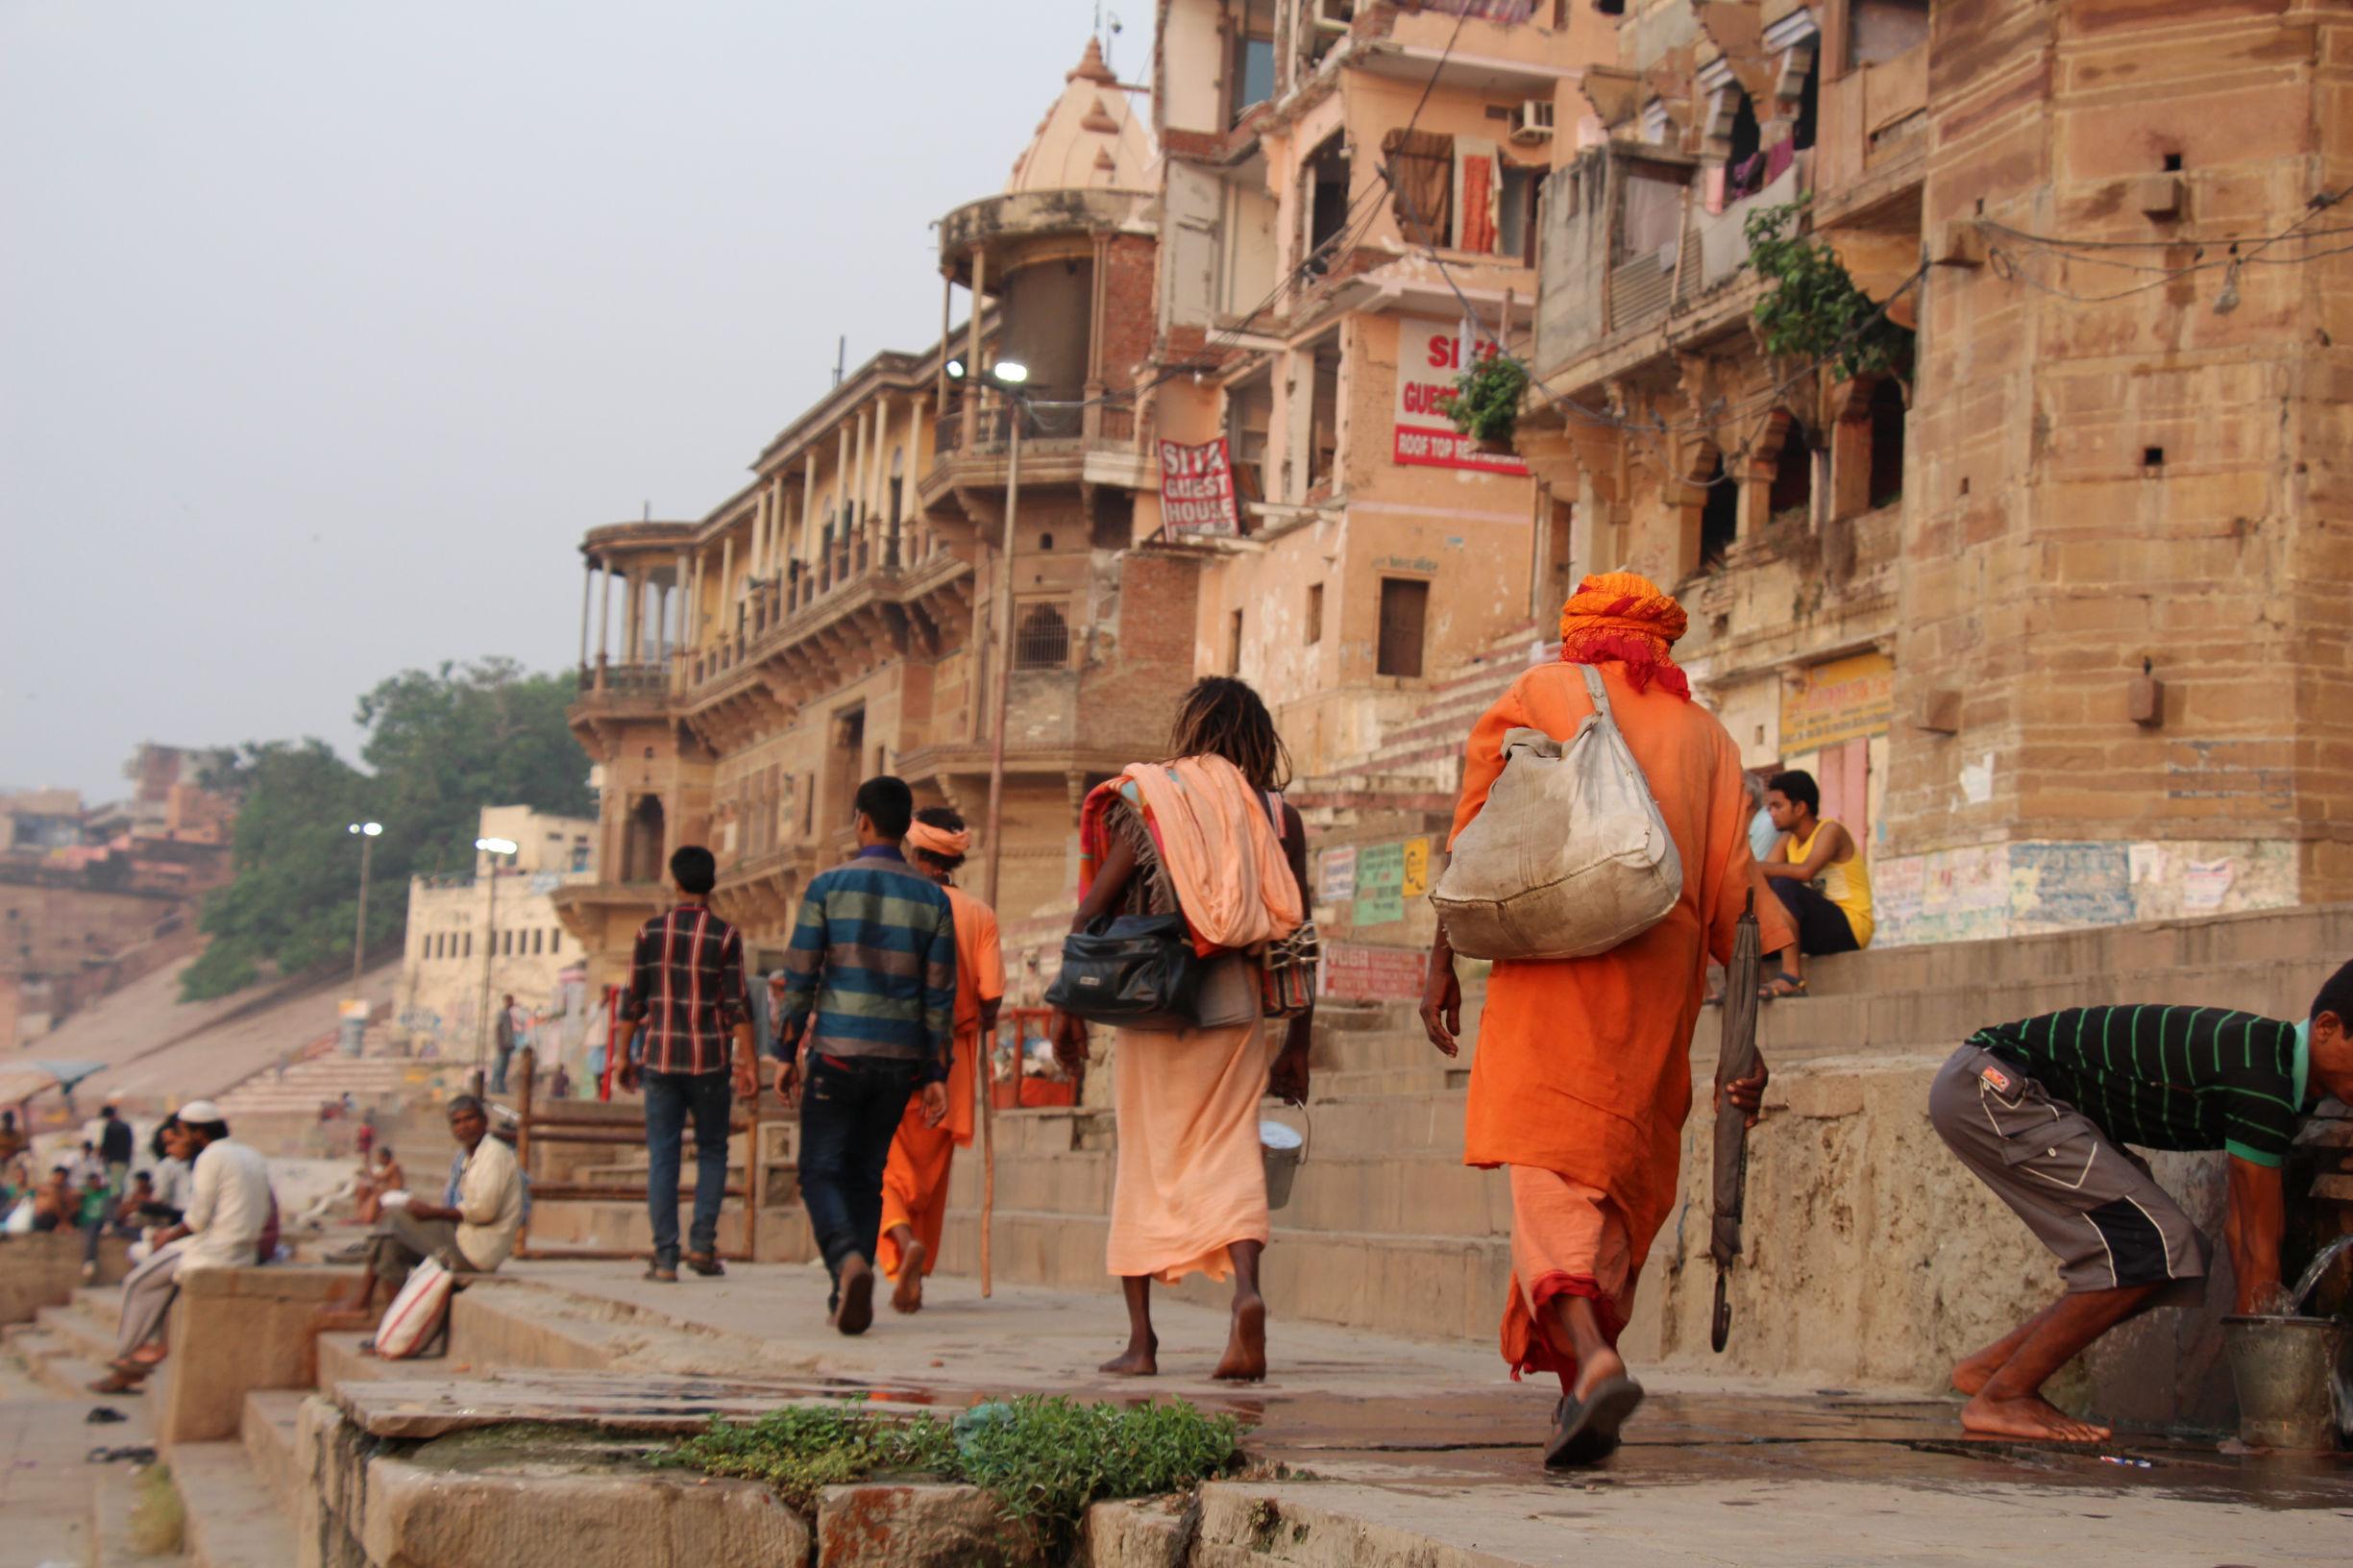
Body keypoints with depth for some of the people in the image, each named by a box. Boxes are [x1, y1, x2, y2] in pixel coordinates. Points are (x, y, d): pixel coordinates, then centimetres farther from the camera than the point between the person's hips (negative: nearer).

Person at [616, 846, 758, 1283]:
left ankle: (665, 1256, -1)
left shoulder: (651, 931, 3)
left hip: (659, 1058, 1)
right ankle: (702, 1243, 2)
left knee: (662, 1156, 4)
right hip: (709, 1059, -1)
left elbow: (634, 1001, 5)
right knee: (712, 1152, 13)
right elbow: (737, 1007, -6)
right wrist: (748, 1064, -4)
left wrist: (625, 1055, 14)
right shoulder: (725, 935, -3)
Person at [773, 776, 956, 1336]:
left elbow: (799, 978, -4)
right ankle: (850, 1298, 11)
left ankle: (849, 1260, -25)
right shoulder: (932, 899, 3)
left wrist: (786, 1054, 4)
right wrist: (937, 1075, 4)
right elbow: (940, 995, 1)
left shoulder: (828, 886, -4)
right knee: (866, 1174, 14)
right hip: (900, 1058, 3)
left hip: (837, 1053, -3)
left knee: (821, 1174, 2)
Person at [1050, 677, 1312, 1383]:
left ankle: (1140, 1340, 8)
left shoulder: (1153, 801, -1)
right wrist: (1297, 1042, 13)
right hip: (1237, 1006, 2)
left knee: (1145, 1160, 7)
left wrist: (1066, 1006, 2)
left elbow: (1092, 908, -4)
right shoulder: (1281, 818, 5)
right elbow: (1297, 933, 7)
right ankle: (1246, 1290, -20)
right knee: (1231, 1150, 6)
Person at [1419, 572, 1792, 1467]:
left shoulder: (1540, 694, 12)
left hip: (1550, 968, -3)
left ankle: (1589, 1355, -33)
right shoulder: (1703, 735, 18)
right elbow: (1735, 890, 8)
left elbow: (1474, 840, 4)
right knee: (1624, 1173, 14)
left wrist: (1442, 964, 7)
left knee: (1548, 1165, -10)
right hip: (1660, 983, 3)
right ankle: (1586, 1384, 14)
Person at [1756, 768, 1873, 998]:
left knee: (1784, 886, -29)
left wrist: (1753, 867, -29)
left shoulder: (1830, 831, -11)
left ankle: (1792, 976, -36)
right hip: (1820, 929, 8)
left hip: (1849, 927, -8)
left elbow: (1805, 871, -31)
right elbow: (1762, 877, 0)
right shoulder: (1788, 839, 13)